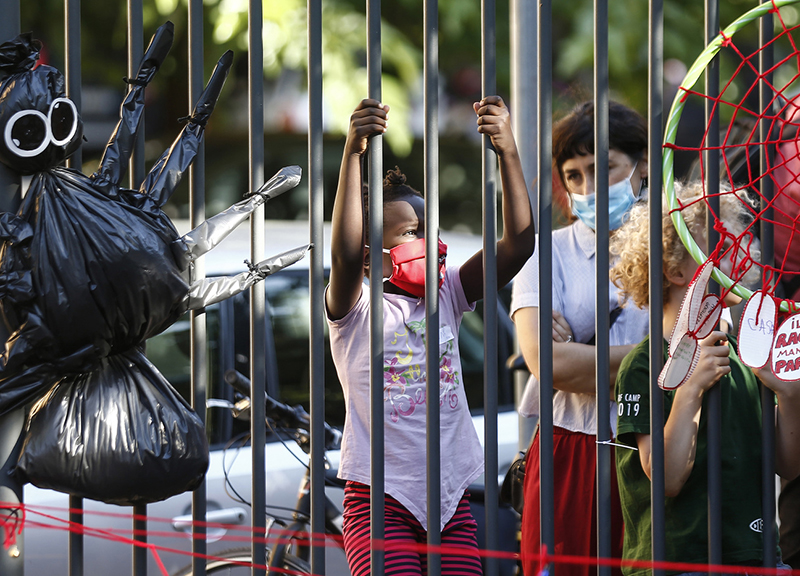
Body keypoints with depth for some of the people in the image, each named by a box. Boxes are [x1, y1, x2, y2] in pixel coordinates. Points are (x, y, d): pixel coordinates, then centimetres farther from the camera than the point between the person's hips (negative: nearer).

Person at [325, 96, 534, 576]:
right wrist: (354, 152, -33)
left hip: (451, 500, 5)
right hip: (381, 500, -4)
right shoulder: (356, 308, -4)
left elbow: (519, 243, -4)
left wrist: (508, 152, -16)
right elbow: (346, 255, -26)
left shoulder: (447, 298, 8)